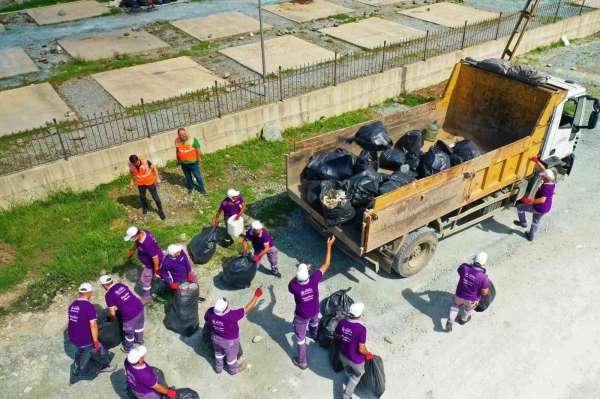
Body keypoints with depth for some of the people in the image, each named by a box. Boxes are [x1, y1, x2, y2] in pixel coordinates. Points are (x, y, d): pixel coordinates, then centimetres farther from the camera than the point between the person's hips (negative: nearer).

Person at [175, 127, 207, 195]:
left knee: (198, 176, 9)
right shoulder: (177, 141, -8)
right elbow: (177, 151, 8)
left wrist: (198, 159, -15)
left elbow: (198, 149, -13)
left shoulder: (192, 139, -21)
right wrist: (178, 160, 16)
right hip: (183, 163, 4)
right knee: (187, 176, 22)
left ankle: (201, 189, 29)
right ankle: (191, 187, 45)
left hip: (193, 162, -4)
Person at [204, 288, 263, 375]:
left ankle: (218, 368, 58)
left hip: (216, 337, 4)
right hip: (229, 341, -3)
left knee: (218, 352, 32)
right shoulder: (231, 315, -43)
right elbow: (247, 309, -34)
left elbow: (207, 320, -5)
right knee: (231, 355, 27)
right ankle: (233, 369, 55)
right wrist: (256, 296, -25)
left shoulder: (210, 312, -29)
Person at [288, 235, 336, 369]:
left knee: (300, 337, 18)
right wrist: (329, 246, -17)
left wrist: (301, 271, -9)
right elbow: (326, 265, -22)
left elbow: (291, 283, -8)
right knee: (314, 321, 39)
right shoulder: (314, 280, -33)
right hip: (315, 311, 3)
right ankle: (314, 334, 71)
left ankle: (302, 362, 34)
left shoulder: (294, 287, -36)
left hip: (302, 316, -3)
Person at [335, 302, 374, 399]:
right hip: (355, 359, -5)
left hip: (343, 354, 5)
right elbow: (361, 349, -29)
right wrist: (368, 354, -8)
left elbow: (337, 336, -1)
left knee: (348, 370, 35)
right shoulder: (361, 328, -35)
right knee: (358, 374, 28)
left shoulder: (342, 322, -19)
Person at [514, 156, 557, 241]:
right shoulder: (551, 183, -3)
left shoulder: (546, 187, -30)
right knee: (535, 222, 27)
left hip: (538, 208, -9)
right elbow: (543, 170, 6)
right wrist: (537, 161, 4)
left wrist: (531, 201, -36)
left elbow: (542, 200, -38)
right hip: (546, 209, 9)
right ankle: (531, 236, 43)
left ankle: (523, 223, 21)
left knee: (520, 207, 6)